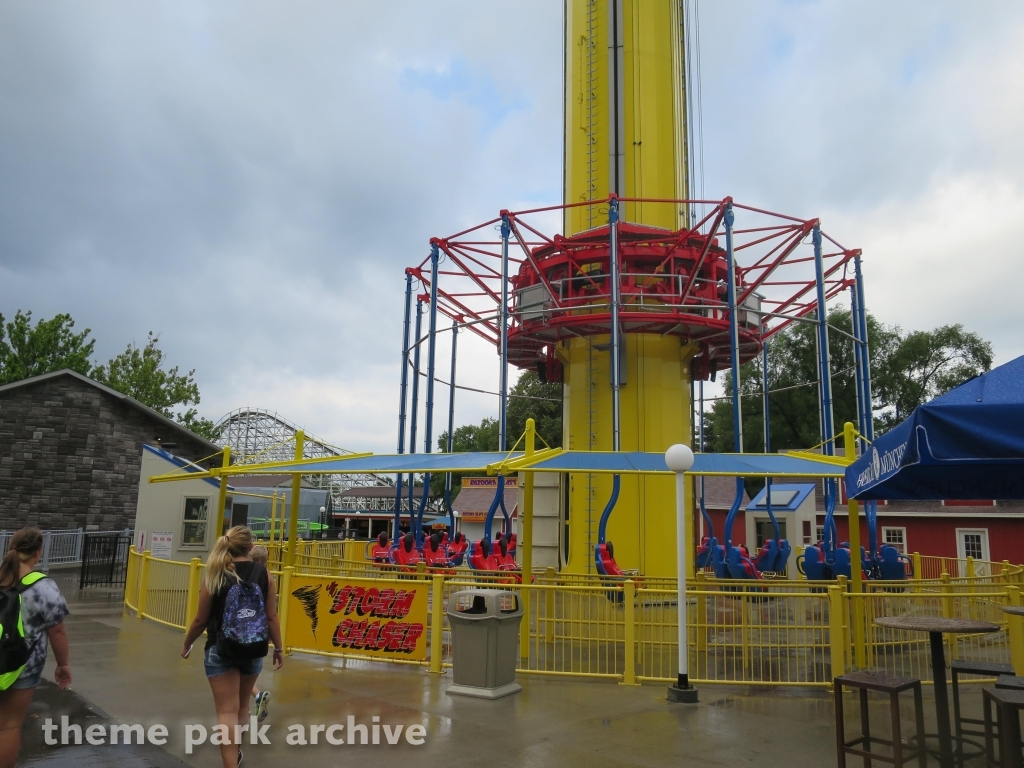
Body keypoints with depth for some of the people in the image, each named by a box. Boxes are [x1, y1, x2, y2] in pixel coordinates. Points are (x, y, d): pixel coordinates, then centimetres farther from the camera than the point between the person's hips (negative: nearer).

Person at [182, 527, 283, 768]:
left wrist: (187, 644, 14)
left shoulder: (214, 575, -9)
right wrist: (278, 648, 8)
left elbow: (201, 619, -4)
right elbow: (271, 617, -4)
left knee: (227, 712, 4)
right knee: (242, 706, 24)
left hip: (220, 649, -3)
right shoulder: (264, 575, -6)